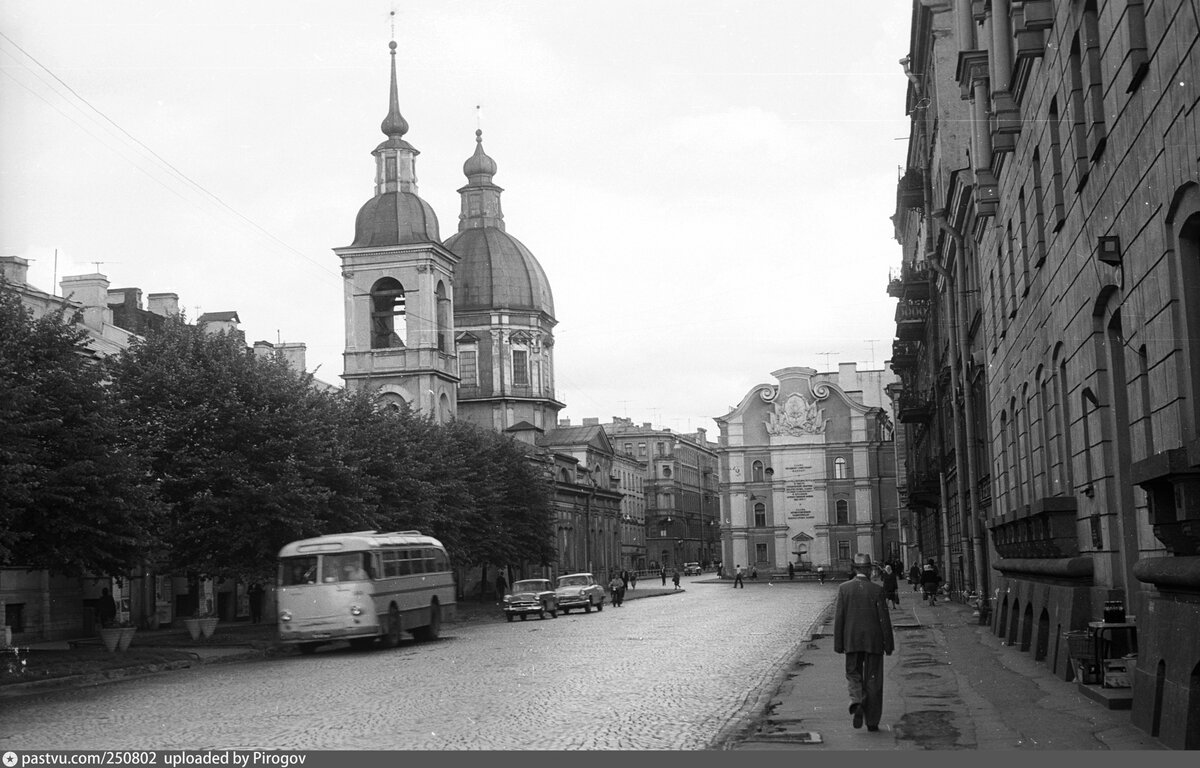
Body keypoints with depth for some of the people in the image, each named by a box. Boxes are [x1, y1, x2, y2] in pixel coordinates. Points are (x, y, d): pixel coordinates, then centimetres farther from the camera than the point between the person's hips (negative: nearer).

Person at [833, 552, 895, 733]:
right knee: (873, 680, 8)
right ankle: (872, 721, 11)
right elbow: (884, 619, -7)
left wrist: (838, 644, 4)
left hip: (852, 641, 1)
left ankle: (856, 702, -15)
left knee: (853, 675, 14)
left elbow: (839, 617, -3)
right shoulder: (877, 590, -8)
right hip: (873, 641, -1)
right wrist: (889, 644, 2)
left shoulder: (844, 588, -4)